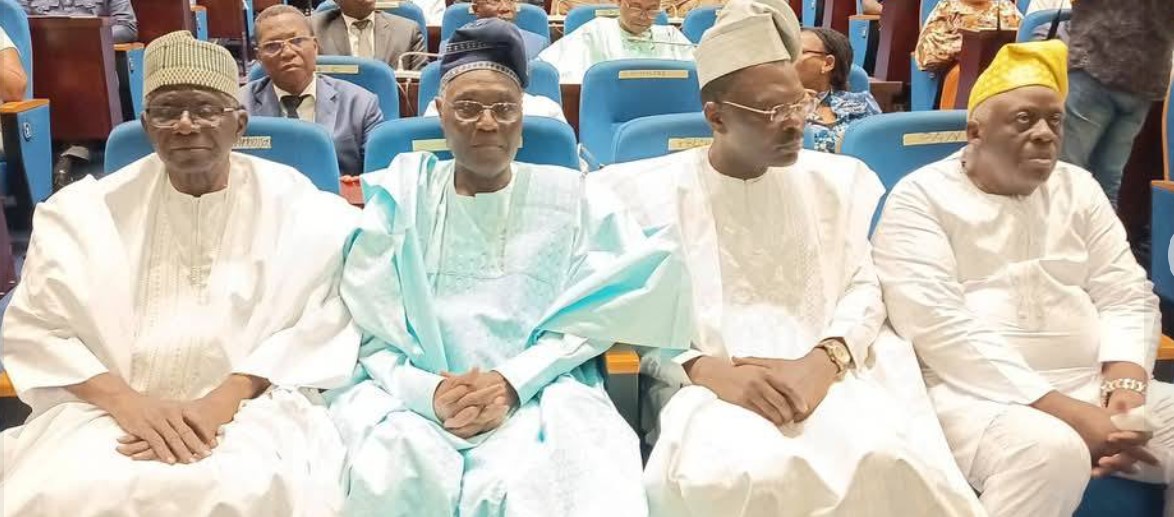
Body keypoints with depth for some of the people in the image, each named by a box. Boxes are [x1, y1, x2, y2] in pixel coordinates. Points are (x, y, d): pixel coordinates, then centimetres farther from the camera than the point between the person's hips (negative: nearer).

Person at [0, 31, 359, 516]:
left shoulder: (299, 208, 3)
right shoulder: (84, 210, 8)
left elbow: (319, 327, -4)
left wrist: (223, 401, -17)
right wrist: (128, 402, -12)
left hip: (251, 407, -1)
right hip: (106, 409, 2)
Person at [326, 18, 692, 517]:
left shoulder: (569, 198, 7)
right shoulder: (401, 196, 7)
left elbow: (591, 317, 0)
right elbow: (369, 328, 2)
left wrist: (512, 382, -15)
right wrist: (428, 391, -17)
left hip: (540, 392, -1)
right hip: (413, 392, 1)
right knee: (392, 473, -29)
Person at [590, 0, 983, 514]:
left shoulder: (840, 180, 15)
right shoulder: (643, 191, 5)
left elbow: (866, 286, 8)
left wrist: (823, 359, -13)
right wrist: (707, 368, -17)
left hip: (824, 375, 3)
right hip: (705, 386, -2)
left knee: (888, 459, -29)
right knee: (734, 474, -35)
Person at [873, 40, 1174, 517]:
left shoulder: (1078, 188, 15)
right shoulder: (921, 197, -4)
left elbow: (1127, 296, 10)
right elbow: (936, 324, -16)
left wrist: (1125, 384, -11)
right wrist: (1062, 409, -20)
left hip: (1092, 386, 7)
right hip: (975, 392, -6)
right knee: (1051, 451, -34)